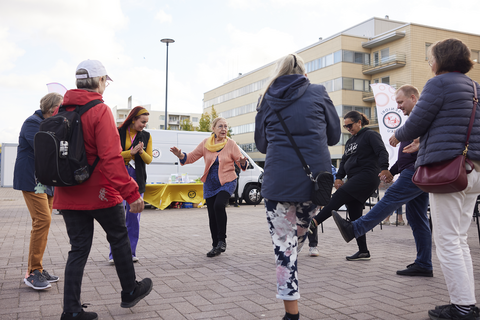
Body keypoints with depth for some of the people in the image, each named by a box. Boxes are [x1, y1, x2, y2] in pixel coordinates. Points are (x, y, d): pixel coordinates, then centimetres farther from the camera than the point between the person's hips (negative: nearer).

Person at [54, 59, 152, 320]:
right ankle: (130, 292, 28)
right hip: (99, 193, -6)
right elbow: (111, 157, -23)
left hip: (68, 196, 6)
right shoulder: (100, 110, -14)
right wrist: (131, 192, -23)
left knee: (79, 248, 12)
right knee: (119, 239, 13)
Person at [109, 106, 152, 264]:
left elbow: (149, 159, 6)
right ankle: (114, 254, 0)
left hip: (137, 180, 3)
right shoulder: (118, 132, -2)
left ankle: (131, 252, 14)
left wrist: (141, 152, -14)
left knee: (134, 217, 5)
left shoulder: (146, 136, 8)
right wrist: (131, 152, -17)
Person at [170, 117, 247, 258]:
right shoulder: (206, 143, 1)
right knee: (212, 215, 4)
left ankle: (222, 240, -12)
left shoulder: (231, 144, -5)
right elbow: (192, 157, 4)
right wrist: (181, 155, -15)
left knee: (219, 205, -28)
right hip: (210, 184, 3)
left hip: (227, 182, -3)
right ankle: (216, 246, 19)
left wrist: (242, 162, -28)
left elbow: (240, 160, -5)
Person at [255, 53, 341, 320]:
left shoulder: (267, 100, 10)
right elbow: (334, 136, 12)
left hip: (279, 179, -1)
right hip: (314, 177, 1)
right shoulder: (318, 93, 7)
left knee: (283, 243, 3)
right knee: (301, 229, 22)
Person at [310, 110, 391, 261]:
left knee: (339, 196, -24)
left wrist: (384, 168, -30)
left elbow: (382, 152, -12)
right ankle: (363, 251, 5)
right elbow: (344, 161, 21)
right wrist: (339, 177, 4)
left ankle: (314, 221, -32)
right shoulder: (350, 142, 26)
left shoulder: (370, 135, 2)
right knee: (355, 215, 3)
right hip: (355, 179, 9)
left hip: (367, 176, -9)